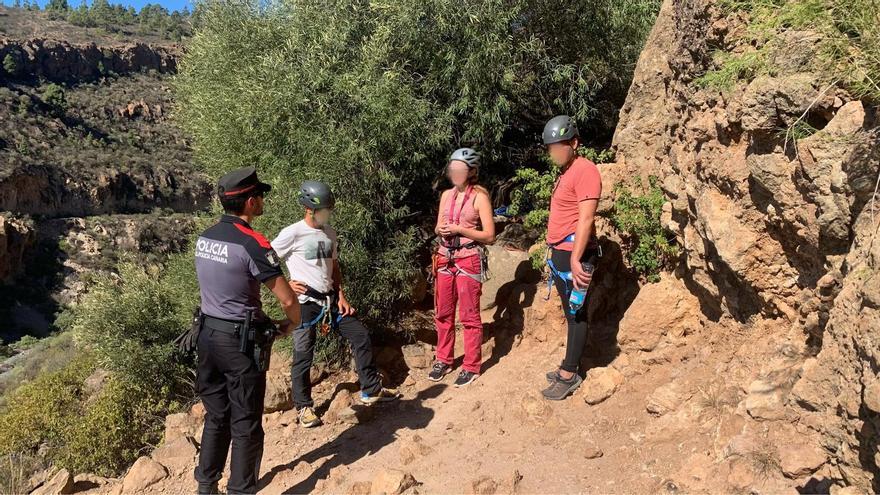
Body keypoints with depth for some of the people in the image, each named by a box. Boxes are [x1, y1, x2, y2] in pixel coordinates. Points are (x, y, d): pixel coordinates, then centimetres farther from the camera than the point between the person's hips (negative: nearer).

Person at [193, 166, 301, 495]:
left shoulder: (204, 238, 4)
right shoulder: (252, 244, -20)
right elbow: (288, 300, -19)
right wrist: (291, 324, 1)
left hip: (208, 334, 7)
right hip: (240, 341, -7)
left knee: (216, 416, 20)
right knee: (246, 424, 6)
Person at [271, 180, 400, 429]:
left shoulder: (329, 233, 8)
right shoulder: (292, 234, -12)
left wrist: (341, 296, 7)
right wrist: (286, 285, -14)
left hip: (330, 299, 7)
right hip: (305, 302, -6)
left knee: (362, 337, 6)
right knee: (303, 355, 1)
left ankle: (371, 390, 21)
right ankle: (304, 407, 20)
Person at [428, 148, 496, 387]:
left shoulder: (479, 197, -7)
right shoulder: (446, 195, 10)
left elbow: (489, 236, -10)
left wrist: (459, 229, -18)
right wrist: (441, 230, -8)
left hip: (469, 260, -6)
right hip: (445, 258, 6)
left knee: (469, 316, 0)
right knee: (442, 313, 12)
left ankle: (471, 367, 12)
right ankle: (443, 360, 26)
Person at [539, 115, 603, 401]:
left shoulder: (585, 170, -13)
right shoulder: (565, 173, 16)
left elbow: (586, 219, -20)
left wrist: (575, 259, -24)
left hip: (574, 255, -9)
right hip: (559, 253, 9)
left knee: (576, 315, -2)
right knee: (570, 314, 15)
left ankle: (569, 376, 5)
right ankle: (569, 367, 24)